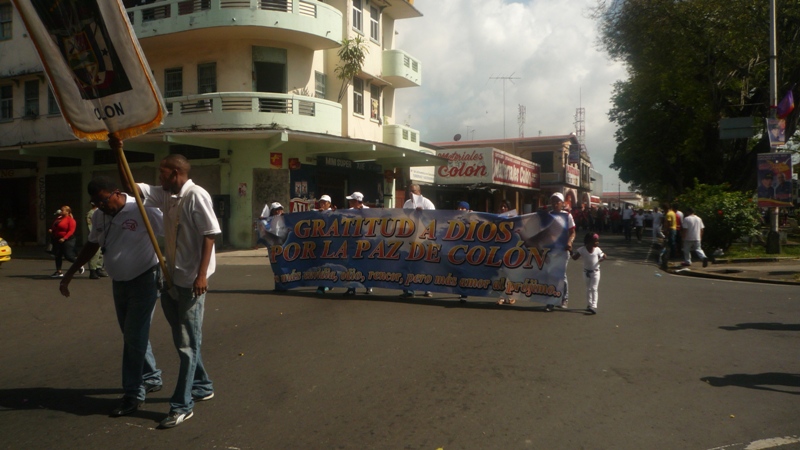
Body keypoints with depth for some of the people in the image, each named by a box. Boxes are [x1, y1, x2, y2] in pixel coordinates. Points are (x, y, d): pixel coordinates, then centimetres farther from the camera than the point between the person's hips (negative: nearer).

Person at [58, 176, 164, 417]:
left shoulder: (142, 211, -21)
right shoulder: (99, 216, 1)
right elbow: (92, 245, 16)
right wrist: (69, 273, 18)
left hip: (144, 281, -7)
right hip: (119, 283, 7)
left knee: (135, 337, -5)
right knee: (132, 335, 16)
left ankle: (133, 395, 4)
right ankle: (151, 378, 33)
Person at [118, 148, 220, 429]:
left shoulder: (196, 195, -14)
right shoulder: (165, 195, 11)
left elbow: (210, 234, -18)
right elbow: (130, 186, 18)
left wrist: (202, 274, -22)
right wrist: (119, 153, 10)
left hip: (191, 280, -9)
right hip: (171, 277, 9)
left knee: (188, 343, -2)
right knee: (182, 339, 18)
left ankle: (182, 405, 4)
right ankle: (202, 387, 35)